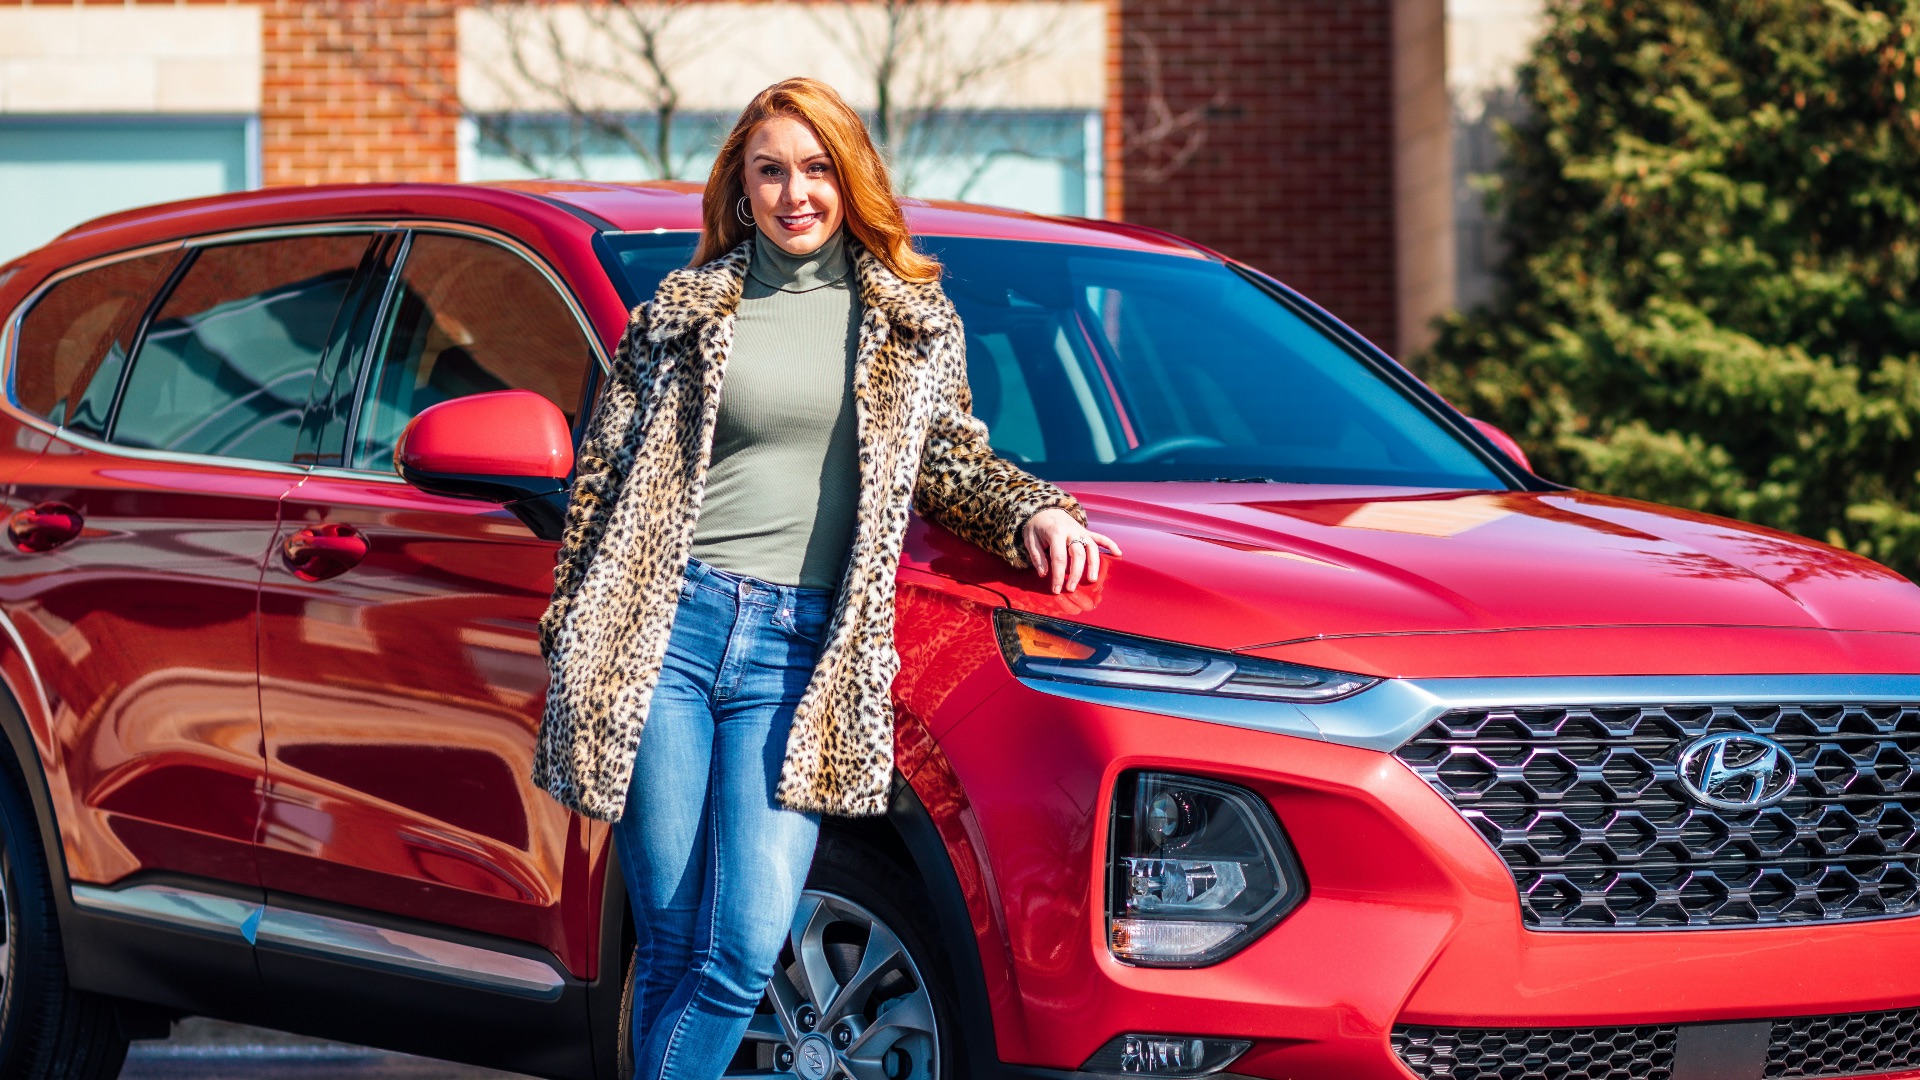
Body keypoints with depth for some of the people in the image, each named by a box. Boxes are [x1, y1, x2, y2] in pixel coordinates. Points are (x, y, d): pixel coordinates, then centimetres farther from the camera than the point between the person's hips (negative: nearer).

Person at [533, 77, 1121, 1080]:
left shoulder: (915, 321, 13)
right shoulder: (682, 309, 10)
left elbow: (950, 456, 22)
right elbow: (603, 473, 12)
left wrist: (1033, 510, 2)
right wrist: (569, 640, 7)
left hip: (799, 648, 1)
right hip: (668, 622, 0)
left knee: (745, 948, -12)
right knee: (671, 944, 0)